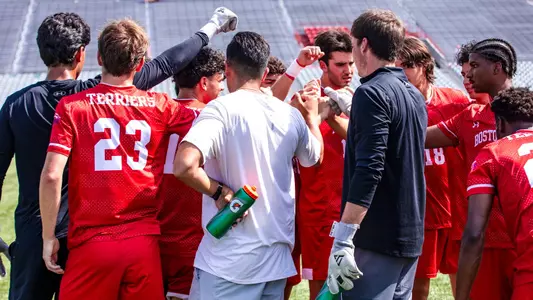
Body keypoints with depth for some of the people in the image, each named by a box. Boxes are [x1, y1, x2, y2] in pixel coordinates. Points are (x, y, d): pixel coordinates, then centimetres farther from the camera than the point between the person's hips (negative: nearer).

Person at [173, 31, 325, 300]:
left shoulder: (221, 109, -12)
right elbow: (315, 157, 26)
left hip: (229, 260, -6)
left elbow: (184, 166, -26)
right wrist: (311, 115, 41)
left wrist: (219, 191, -10)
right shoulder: (292, 115, 5)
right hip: (278, 257, 6)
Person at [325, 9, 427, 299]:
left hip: (376, 239, -9)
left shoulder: (372, 93, -12)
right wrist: (352, 111, 31)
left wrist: (343, 240, -23)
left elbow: (368, 171, -22)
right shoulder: (414, 96, 14)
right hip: (411, 237, 9)